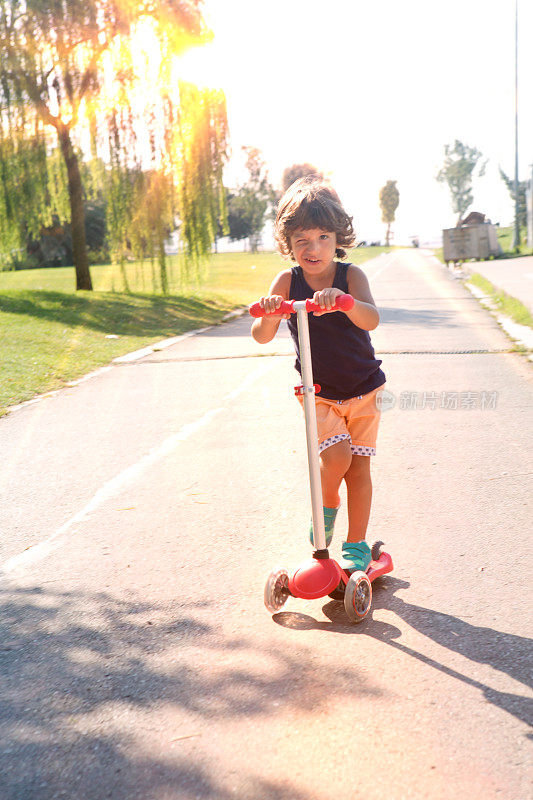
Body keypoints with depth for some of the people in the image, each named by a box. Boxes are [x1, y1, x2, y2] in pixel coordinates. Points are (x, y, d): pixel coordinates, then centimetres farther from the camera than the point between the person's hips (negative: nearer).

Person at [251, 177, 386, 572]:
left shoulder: (350, 275, -13)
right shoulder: (287, 281, -10)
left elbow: (371, 319, -31)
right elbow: (262, 337, -15)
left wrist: (344, 301, -51)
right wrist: (269, 315, -38)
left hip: (362, 389, 0)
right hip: (318, 392, 0)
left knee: (359, 464, 2)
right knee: (336, 453, -18)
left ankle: (357, 543, 19)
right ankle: (326, 506, 15)